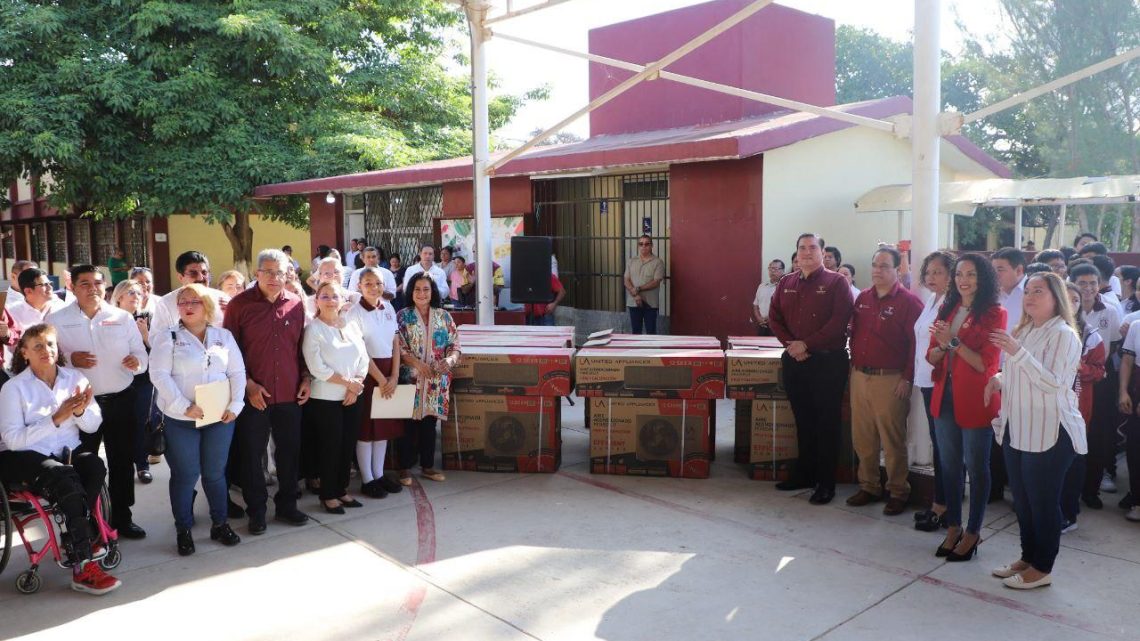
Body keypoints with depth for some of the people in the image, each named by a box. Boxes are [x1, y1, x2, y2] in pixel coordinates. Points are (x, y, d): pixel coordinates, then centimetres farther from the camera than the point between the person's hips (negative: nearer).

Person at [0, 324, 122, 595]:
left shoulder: (75, 378, 7)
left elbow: (93, 426, 5)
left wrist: (80, 412, -17)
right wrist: (56, 419, -22)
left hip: (66, 453, 4)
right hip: (23, 458, -4)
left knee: (95, 465, -31)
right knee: (66, 480, -33)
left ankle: (76, 541, -16)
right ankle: (83, 566, -31)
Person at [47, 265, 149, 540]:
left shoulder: (123, 317, 4)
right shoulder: (56, 320, -1)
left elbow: (141, 355, 3)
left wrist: (137, 361, -20)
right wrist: (70, 359, -20)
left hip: (121, 400, 2)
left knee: (122, 462, 11)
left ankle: (122, 517, 25)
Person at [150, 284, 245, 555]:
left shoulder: (224, 336, 9)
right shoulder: (168, 338, 0)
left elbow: (237, 373, 7)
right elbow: (160, 375, -9)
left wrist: (235, 405, -6)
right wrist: (185, 406, -18)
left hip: (220, 417, 2)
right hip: (181, 419, -2)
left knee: (215, 473, 11)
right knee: (185, 475, 4)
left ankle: (220, 523, 25)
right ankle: (183, 530, 18)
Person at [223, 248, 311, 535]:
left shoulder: (296, 304, 4)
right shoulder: (239, 304, -5)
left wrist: (306, 378, 5)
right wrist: (248, 385, -10)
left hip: (290, 393, 3)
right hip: (254, 394, -3)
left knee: (289, 450, 12)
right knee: (251, 453, 7)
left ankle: (286, 505, 29)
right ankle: (256, 511, 22)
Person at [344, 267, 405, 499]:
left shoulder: (388, 309, 6)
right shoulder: (354, 312, -10)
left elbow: (395, 344, 8)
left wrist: (394, 376, -2)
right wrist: (380, 379, -13)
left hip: (389, 372, 6)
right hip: (367, 373, -6)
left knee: (385, 425, 11)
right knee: (367, 427, 1)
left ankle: (379, 474, 23)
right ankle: (367, 480, 10)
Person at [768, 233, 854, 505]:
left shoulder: (836, 282, -4)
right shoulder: (786, 283, 12)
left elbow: (840, 320, -14)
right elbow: (774, 318, 9)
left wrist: (807, 344, -17)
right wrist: (790, 344, -7)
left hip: (828, 361, -5)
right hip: (794, 360, 5)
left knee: (826, 422, 0)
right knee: (802, 419, 13)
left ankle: (826, 482, 8)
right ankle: (804, 473, 25)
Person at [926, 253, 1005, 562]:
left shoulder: (994, 314, -9)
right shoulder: (946, 310, 9)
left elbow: (986, 364, -16)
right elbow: (932, 357, 6)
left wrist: (954, 341, -23)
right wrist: (941, 345, -15)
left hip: (976, 399, -6)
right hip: (945, 396, 6)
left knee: (976, 467, 7)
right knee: (949, 465, 14)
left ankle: (973, 532, 20)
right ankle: (953, 527, 27)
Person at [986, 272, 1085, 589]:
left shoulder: (1063, 334, -12)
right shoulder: (1023, 330, 14)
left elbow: (1053, 383, -22)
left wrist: (1018, 352, -30)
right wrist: (999, 379, 5)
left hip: (1048, 433, -8)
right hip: (1016, 429, 8)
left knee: (1043, 501, 3)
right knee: (1022, 500, 16)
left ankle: (1042, 568, 15)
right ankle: (1028, 557, 29)